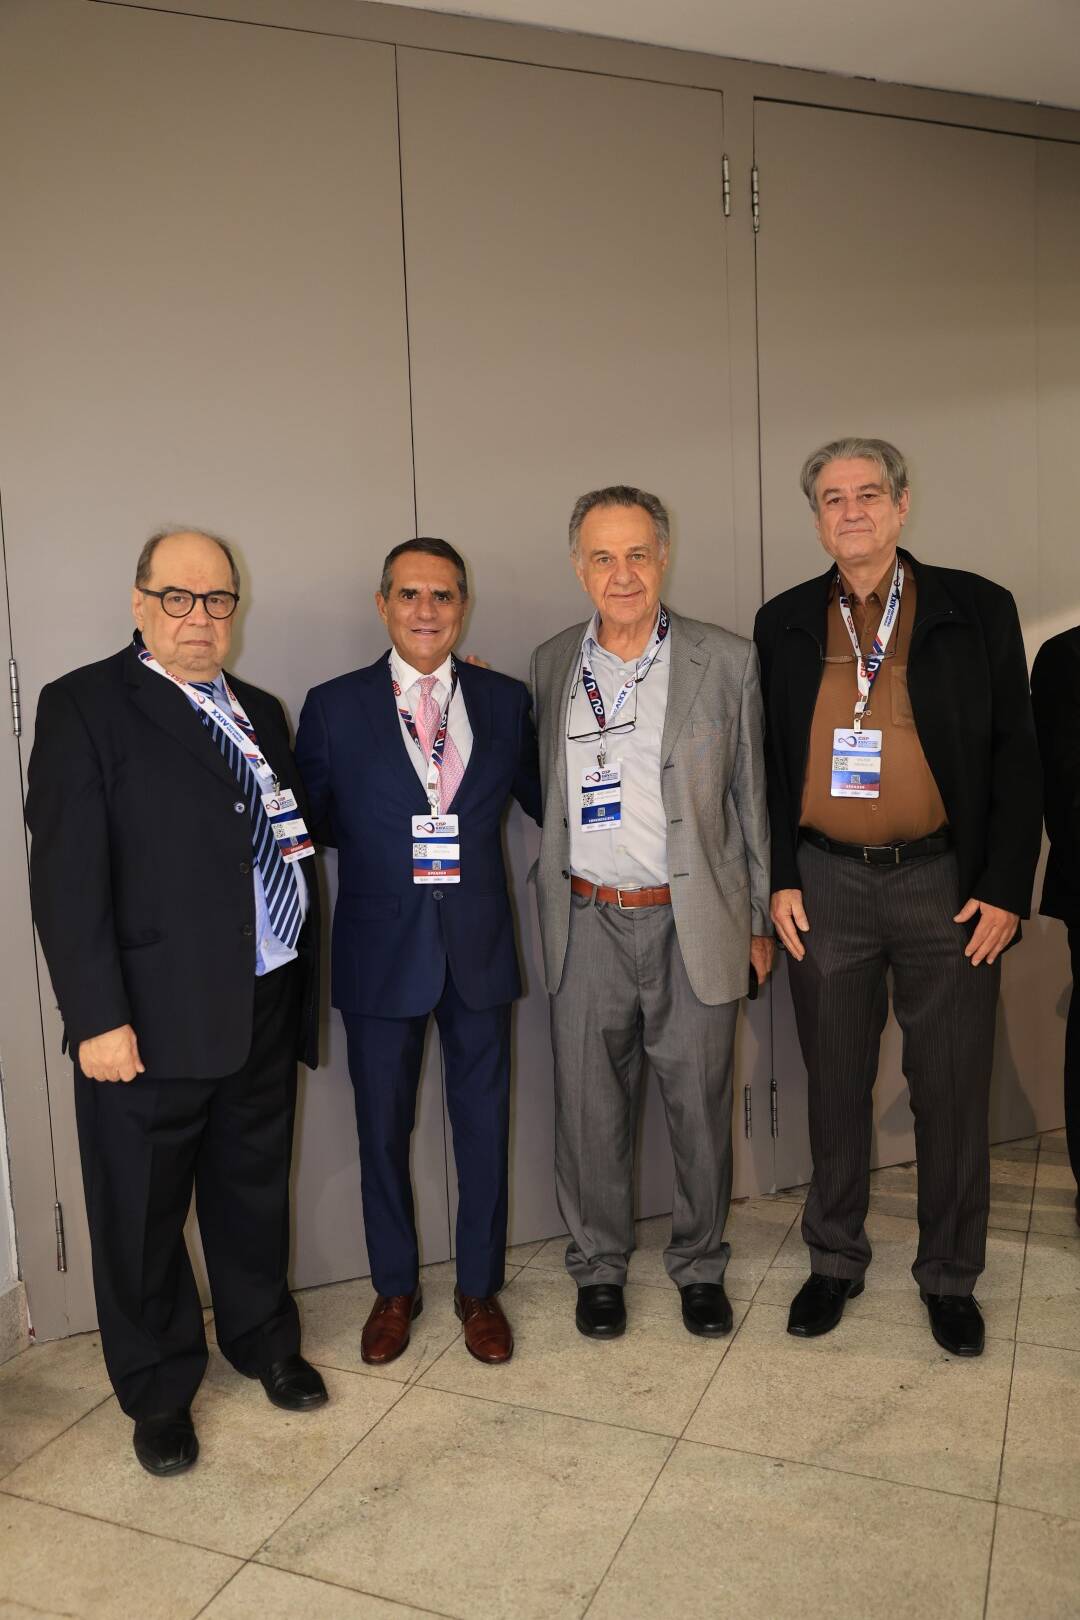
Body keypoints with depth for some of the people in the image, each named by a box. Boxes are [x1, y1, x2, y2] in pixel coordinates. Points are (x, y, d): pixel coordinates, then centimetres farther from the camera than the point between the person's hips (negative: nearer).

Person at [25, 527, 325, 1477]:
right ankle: (159, 1391, 34)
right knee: (143, 1217, 12)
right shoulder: (84, 706, -7)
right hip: (152, 1022, -5)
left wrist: (303, 990, 8)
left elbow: (287, 843, 12)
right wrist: (97, 1017, -17)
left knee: (255, 1192, 22)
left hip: (266, 1008, 6)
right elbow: (66, 875, -13)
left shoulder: (260, 713, 12)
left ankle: (263, 1339, 44)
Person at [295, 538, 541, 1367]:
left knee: (484, 1122, 12)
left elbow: (542, 798, 9)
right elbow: (309, 822, 1)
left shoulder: (505, 700, 2)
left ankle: (480, 1288, 34)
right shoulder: (334, 706, -2)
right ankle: (395, 1290, 36)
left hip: (479, 946, 1)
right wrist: (386, 846, -10)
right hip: (381, 948, -1)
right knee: (383, 1128, 13)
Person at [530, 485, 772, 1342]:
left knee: (701, 1106, 10)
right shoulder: (551, 663, 6)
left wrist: (761, 918, 4)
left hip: (694, 922, -1)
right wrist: (553, 909, 5)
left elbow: (753, 798, 3)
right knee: (590, 1108, 11)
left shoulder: (727, 660, -1)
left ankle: (701, 1265, 33)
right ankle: (599, 1265, 32)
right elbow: (547, 796, 11)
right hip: (588, 924, 2)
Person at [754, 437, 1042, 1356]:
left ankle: (950, 1277, 29)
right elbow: (769, 764, 7)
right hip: (825, 884, 1)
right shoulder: (784, 624, 6)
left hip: (947, 884, -1)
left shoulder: (977, 610, 1)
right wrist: (779, 882, 0)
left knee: (953, 1091, 9)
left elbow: (1015, 757, 0)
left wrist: (1005, 890, -6)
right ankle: (835, 1260, 30)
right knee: (836, 1086, 12)